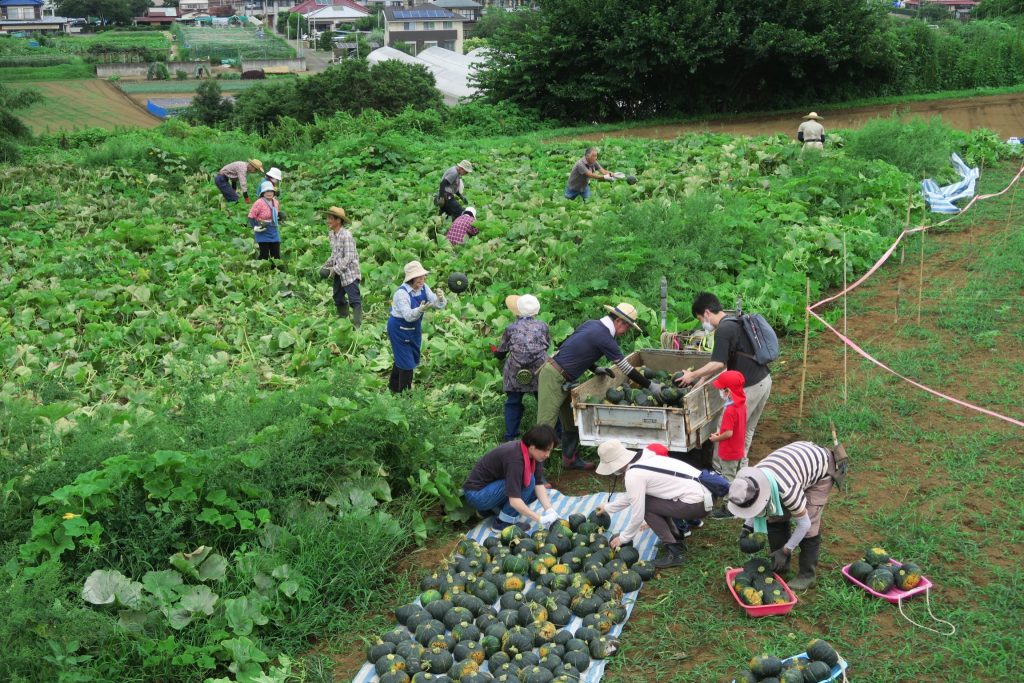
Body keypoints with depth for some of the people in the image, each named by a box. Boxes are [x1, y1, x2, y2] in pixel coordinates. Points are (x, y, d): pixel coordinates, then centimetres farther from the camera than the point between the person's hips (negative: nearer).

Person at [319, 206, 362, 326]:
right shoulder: (331, 235, 7)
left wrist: (335, 269, -21)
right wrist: (327, 265, 5)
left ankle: (357, 324, -8)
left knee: (354, 300, -8)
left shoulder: (346, 235, -18)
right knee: (338, 298, 16)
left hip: (349, 272, -9)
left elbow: (348, 258, -21)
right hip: (338, 273, 9)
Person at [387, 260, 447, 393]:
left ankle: (394, 386, 43)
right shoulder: (402, 293, -28)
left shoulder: (423, 288, -8)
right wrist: (421, 309, -52)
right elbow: (408, 316, -34)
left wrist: (440, 298, -32)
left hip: (414, 328, 8)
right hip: (399, 329, -8)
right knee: (406, 362, -4)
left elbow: (438, 305, -9)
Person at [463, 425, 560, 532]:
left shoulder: (532, 454, -7)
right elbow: (514, 500, -35)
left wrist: (549, 510, -20)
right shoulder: (515, 458, -32)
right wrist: (540, 519, -34)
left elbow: (539, 484, -7)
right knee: (528, 481, -23)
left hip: (492, 485, 9)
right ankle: (502, 522, -11)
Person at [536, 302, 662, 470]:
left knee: (571, 421, 16)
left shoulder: (591, 324, 8)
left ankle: (570, 458, 26)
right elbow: (625, 368, -13)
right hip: (554, 379, -10)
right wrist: (650, 386, -5)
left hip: (564, 380, 10)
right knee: (546, 424, -10)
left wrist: (595, 369, 12)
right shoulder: (604, 338, -18)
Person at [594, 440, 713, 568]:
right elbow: (632, 496, 30)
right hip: (703, 495, 9)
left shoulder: (634, 474, -14)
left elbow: (637, 516, -10)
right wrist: (608, 507, 39)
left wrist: (623, 538, 5)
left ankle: (674, 552, -4)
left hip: (696, 504, -9)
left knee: (645, 505, -1)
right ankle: (677, 539, 23)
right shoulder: (643, 460, 13)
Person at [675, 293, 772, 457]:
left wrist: (693, 375, -11)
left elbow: (718, 364, -23)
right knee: (747, 430, 19)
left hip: (749, 387, -9)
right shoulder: (736, 322, 15)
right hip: (764, 380, 9)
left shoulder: (723, 330, -16)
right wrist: (702, 378, 17)